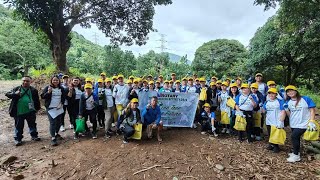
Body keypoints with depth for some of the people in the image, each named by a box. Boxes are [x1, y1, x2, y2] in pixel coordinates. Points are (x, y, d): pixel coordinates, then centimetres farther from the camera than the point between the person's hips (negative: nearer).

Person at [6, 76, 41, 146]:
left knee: (32, 124, 14)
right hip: (19, 112, -1)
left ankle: (34, 136, 30)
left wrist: (37, 108, 6)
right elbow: (8, 94, -5)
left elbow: (37, 100, 6)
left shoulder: (33, 90, 2)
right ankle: (18, 139, 23)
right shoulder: (16, 89, 1)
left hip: (30, 112, 1)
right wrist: (15, 94, -25)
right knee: (19, 126, 9)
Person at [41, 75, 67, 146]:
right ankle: (53, 138, -6)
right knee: (52, 123, -8)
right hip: (50, 108, -4)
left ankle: (57, 134, 33)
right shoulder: (47, 88, -2)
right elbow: (42, 96, -4)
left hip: (59, 108, 4)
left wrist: (61, 104, -2)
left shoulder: (61, 88, 8)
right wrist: (48, 92, -21)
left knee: (59, 122, 12)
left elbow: (64, 97, 13)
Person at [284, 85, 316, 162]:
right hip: (293, 124, 5)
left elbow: (312, 110, -6)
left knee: (294, 136, -16)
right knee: (296, 138, 16)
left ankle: (296, 155, -3)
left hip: (303, 124, -5)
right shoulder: (288, 102, 3)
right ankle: (296, 152, 33)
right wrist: (286, 109, -9)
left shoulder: (306, 99, -8)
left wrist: (311, 122, -14)